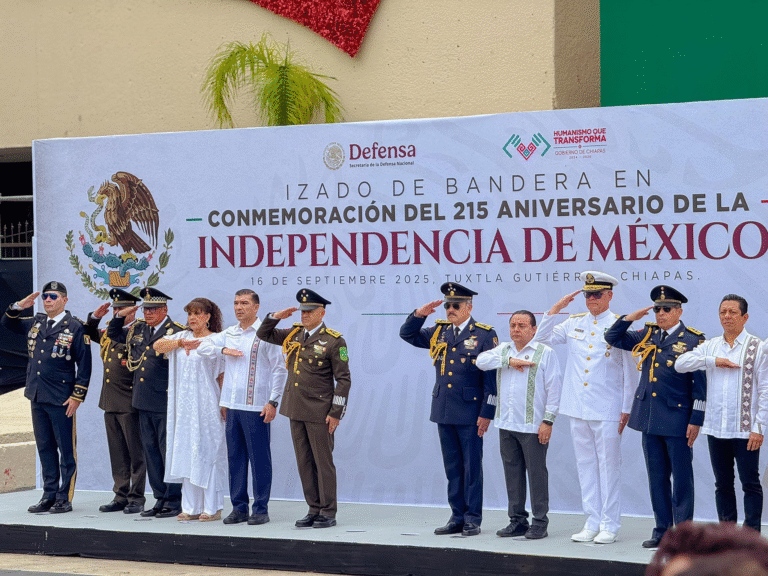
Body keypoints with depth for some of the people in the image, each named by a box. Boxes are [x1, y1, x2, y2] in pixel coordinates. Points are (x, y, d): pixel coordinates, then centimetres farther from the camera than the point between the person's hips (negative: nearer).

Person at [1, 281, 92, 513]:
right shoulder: (35, 323, 12)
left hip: (61, 400, -6)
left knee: (66, 449, -1)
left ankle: (65, 498, 4)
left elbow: (84, 365, -6)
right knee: (45, 448, 11)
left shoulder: (75, 327, -5)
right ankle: (49, 496, 17)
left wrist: (77, 396, -11)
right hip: (37, 397, 6)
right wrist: (19, 306, 2)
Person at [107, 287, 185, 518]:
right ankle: (160, 499, 19)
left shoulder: (176, 332, -9)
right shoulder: (137, 329, 12)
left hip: (165, 403, -7)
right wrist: (120, 316, 11)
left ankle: (174, 501, 5)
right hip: (143, 403, 7)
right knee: (150, 451, 11)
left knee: (168, 451, -2)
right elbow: (113, 334, 28)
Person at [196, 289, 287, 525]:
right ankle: (239, 508, 15)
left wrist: (273, 402, -10)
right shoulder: (229, 334, 13)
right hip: (232, 407, 6)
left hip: (256, 408, -6)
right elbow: (202, 347, 17)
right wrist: (223, 350, -1)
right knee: (235, 458, 8)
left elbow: (279, 369, -5)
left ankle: (261, 509, 4)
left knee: (259, 459, -2)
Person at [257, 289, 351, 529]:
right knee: (304, 462, 9)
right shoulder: (293, 335, 11)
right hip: (296, 410, 6)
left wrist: (336, 413, -12)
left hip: (319, 413, -6)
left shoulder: (334, 341, -6)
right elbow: (263, 334, 22)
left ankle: (328, 513, 5)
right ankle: (314, 509, 16)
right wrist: (276, 316, 3)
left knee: (323, 462, -1)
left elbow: (343, 379, -7)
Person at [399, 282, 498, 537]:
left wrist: (486, 413, -11)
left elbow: (492, 377, -7)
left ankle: (473, 519, 7)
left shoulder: (485, 335, -4)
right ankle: (457, 517, 16)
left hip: (470, 413, -5)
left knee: (472, 466, 1)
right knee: (452, 467, 10)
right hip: (443, 411, 5)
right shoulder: (439, 332, 11)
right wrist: (419, 314, 0)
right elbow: (407, 335, 19)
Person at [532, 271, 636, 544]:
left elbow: (630, 371, -2)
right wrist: (555, 309, 2)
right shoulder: (575, 323, 10)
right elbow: (542, 338, 12)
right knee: (586, 465, 8)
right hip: (578, 408, 5)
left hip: (607, 410, -5)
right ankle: (592, 523, 15)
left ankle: (609, 525, 6)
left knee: (608, 466, -1)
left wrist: (626, 409, -5)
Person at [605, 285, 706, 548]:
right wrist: (632, 317, 3)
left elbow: (700, 384, -6)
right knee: (657, 476, 10)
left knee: (681, 477, 1)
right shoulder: (647, 335, 11)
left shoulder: (693, 340, -5)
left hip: (677, 420, -5)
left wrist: (696, 420, -10)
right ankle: (662, 529, 18)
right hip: (649, 418, 5)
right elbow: (613, 338, 18)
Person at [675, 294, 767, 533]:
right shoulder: (710, 347, 11)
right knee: (723, 484, 9)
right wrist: (713, 361, -11)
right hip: (716, 428, 4)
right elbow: (680, 364, 0)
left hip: (745, 430, -4)